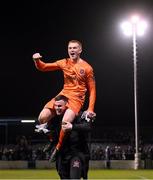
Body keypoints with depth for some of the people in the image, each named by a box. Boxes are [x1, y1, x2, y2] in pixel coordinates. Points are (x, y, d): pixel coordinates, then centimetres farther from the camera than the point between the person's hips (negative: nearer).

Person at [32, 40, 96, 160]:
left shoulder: (87, 68, -5)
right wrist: (37, 60, -16)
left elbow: (92, 90, -2)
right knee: (42, 118, -11)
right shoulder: (64, 63, 5)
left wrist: (90, 109, -11)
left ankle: (58, 148, -4)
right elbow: (43, 67, 8)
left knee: (65, 122, -29)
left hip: (77, 99, -4)